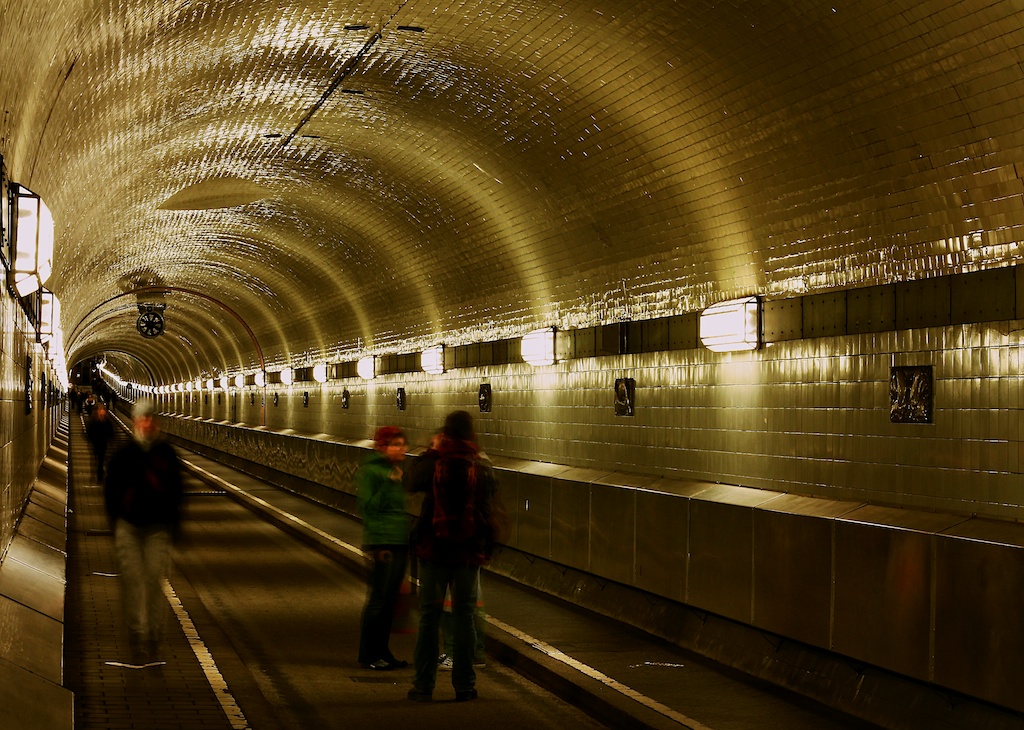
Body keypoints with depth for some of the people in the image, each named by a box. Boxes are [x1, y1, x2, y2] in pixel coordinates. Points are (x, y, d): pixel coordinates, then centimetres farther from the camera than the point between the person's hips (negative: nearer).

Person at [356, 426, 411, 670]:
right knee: (378, 599, -5)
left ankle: (382, 651, 17)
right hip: (382, 542, -8)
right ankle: (368, 655, 2)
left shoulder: (397, 470, 15)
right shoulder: (369, 471, -7)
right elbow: (369, 506, -12)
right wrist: (389, 482, -20)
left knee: (391, 599, 10)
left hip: (401, 542, 8)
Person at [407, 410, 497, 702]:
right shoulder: (483, 468, -7)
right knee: (464, 616, 8)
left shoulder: (432, 464, -11)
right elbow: (490, 492, 9)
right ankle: (464, 686, 9)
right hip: (469, 551, 1)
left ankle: (423, 686, 8)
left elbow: (414, 483, 7)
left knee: (429, 616, 7)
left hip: (433, 549, -1)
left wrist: (431, 452, 16)